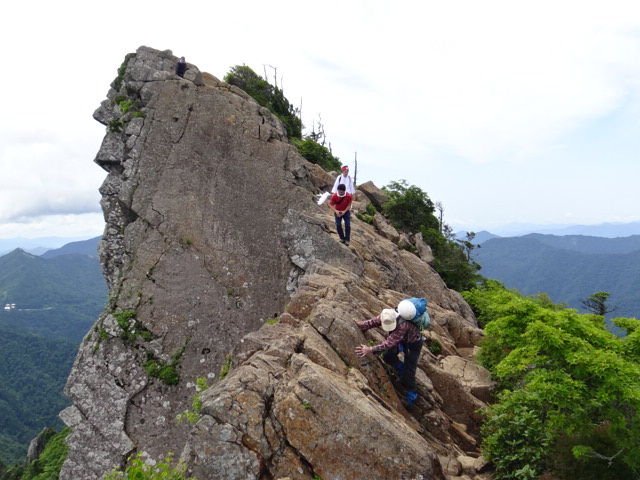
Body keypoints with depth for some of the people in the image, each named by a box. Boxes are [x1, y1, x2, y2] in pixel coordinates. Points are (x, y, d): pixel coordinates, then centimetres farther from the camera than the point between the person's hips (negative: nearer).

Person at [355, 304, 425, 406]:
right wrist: (360, 325, -32)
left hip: (413, 343, -6)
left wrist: (370, 349, -52)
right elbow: (374, 321, -16)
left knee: (409, 369, -5)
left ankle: (411, 395, 17)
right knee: (387, 356, -3)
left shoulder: (403, 325, -45)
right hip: (401, 340, 7)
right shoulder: (388, 314, -26)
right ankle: (401, 370, 26)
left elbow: (389, 343, -48)